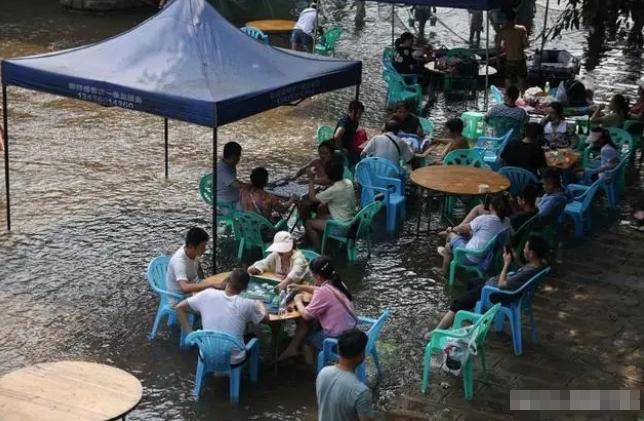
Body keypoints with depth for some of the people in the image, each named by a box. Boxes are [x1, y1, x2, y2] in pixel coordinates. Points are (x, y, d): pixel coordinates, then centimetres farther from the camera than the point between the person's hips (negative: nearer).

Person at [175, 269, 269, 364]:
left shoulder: (207, 295, -9)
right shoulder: (247, 304, -14)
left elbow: (179, 308, 0)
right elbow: (266, 318, 7)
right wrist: (260, 304, 27)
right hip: (234, 361, -1)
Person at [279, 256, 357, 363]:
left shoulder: (323, 291, -24)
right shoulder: (338, 284, 1)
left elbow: (306, 315, -15)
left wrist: (298, 301, 2)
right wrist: (302, 287, 16)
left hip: (338, 338, -8)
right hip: (351, 330, 8)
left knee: (305, 335, 18)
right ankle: (292, 348, 23)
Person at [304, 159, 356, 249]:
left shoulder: (333, 190, -26)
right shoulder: (348, 182, -2)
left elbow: (312, 198, -15)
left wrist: (311, 180, -6)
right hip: (350, 220, 8)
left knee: (308, 223, 3)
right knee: (321, 208, 27)